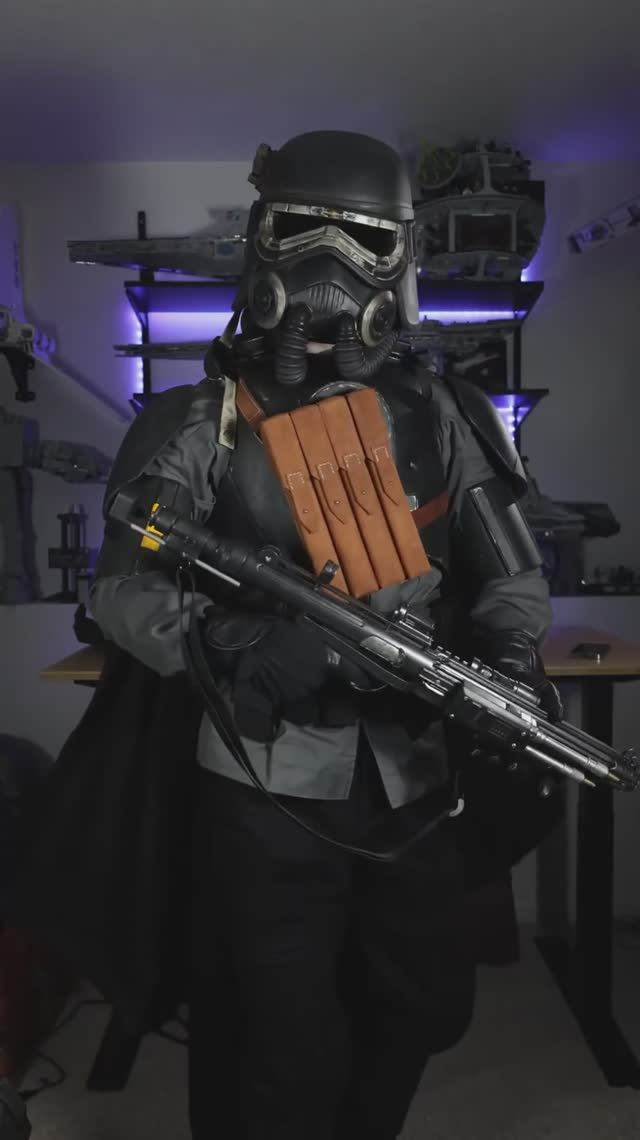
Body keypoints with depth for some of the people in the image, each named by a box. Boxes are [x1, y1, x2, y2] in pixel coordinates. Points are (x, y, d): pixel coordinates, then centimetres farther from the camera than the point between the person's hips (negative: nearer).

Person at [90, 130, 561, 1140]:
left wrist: (514, 663, -15)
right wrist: (236, 643, -32)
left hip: (408, 776, 5)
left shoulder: (439, 419, 2)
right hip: (268, 785, -4)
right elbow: (124, 590, -14)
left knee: (425, 1009, 24)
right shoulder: (204, 425, -7)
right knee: (286, 1055, 8)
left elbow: (510, 573, 5)